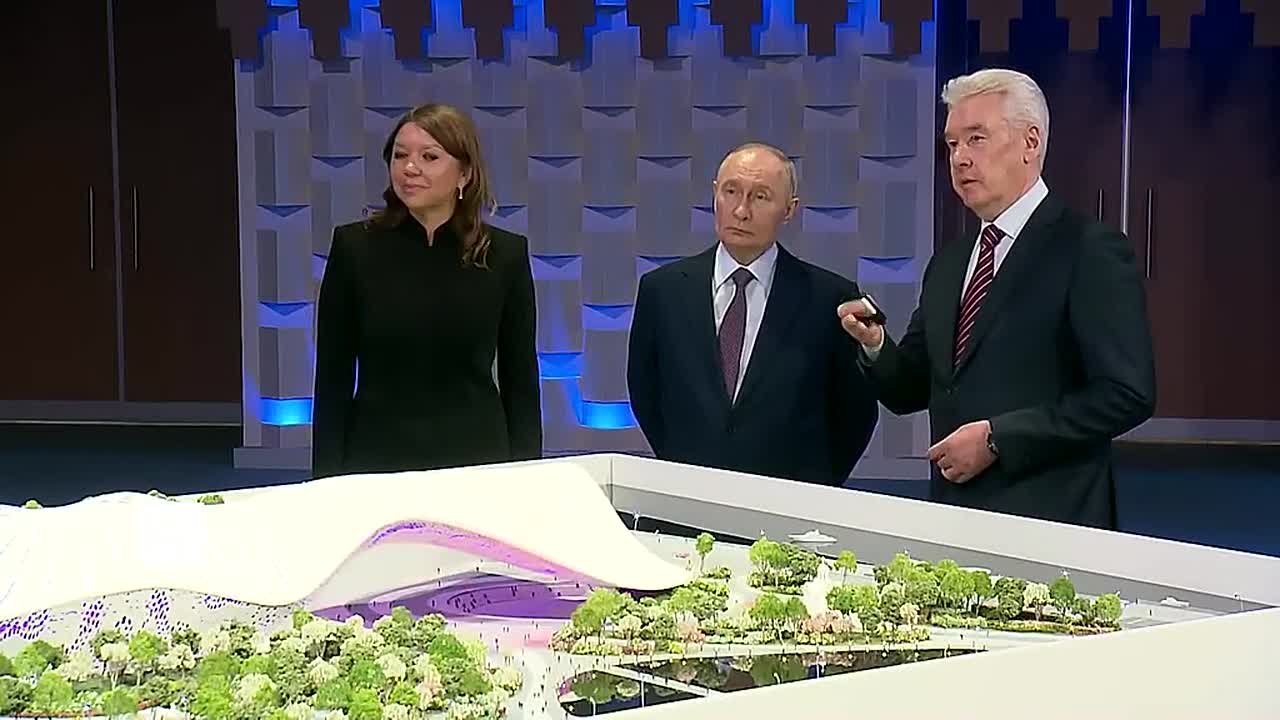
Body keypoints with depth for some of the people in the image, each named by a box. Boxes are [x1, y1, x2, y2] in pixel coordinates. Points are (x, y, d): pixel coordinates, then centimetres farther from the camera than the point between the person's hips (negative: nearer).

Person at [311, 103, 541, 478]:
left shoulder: (505, 253, -1)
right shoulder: (354, 246, -3)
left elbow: (520, 380, 3)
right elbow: (332, 378, -1)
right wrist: (328, 476, -6)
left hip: (477, 457, 1)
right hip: (376, 457, 0)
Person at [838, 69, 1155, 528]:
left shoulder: (1091, 252, -8)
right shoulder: (948, 263, 14)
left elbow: (1127, 393, -16)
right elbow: (911, 393, 16)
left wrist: (998, 437, -17)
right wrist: (876, 346, -5)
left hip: (1046, 520, -6)